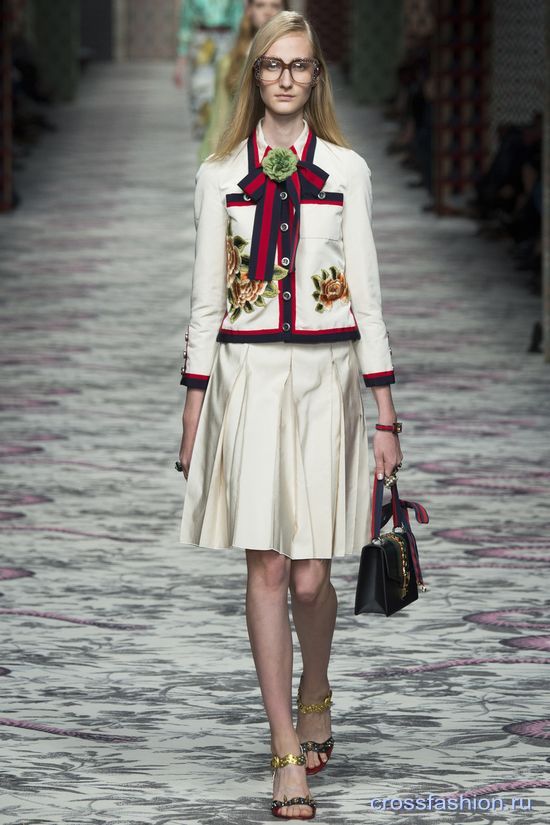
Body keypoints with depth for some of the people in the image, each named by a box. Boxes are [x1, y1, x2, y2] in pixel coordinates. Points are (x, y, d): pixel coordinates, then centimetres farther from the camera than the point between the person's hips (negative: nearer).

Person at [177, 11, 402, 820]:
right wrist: (194, 413, 5)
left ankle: (315, 698, 28)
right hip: (247, 379, 0)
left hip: (325, 380, 0)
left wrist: (386, 412, 1)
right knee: (267, 569, -3)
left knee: (309, 575, -3)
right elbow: (206, 297, 8)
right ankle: (288, 754, 3)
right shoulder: (220, 174, 7)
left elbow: (366, 292, 5)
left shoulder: (347, 171, 5)